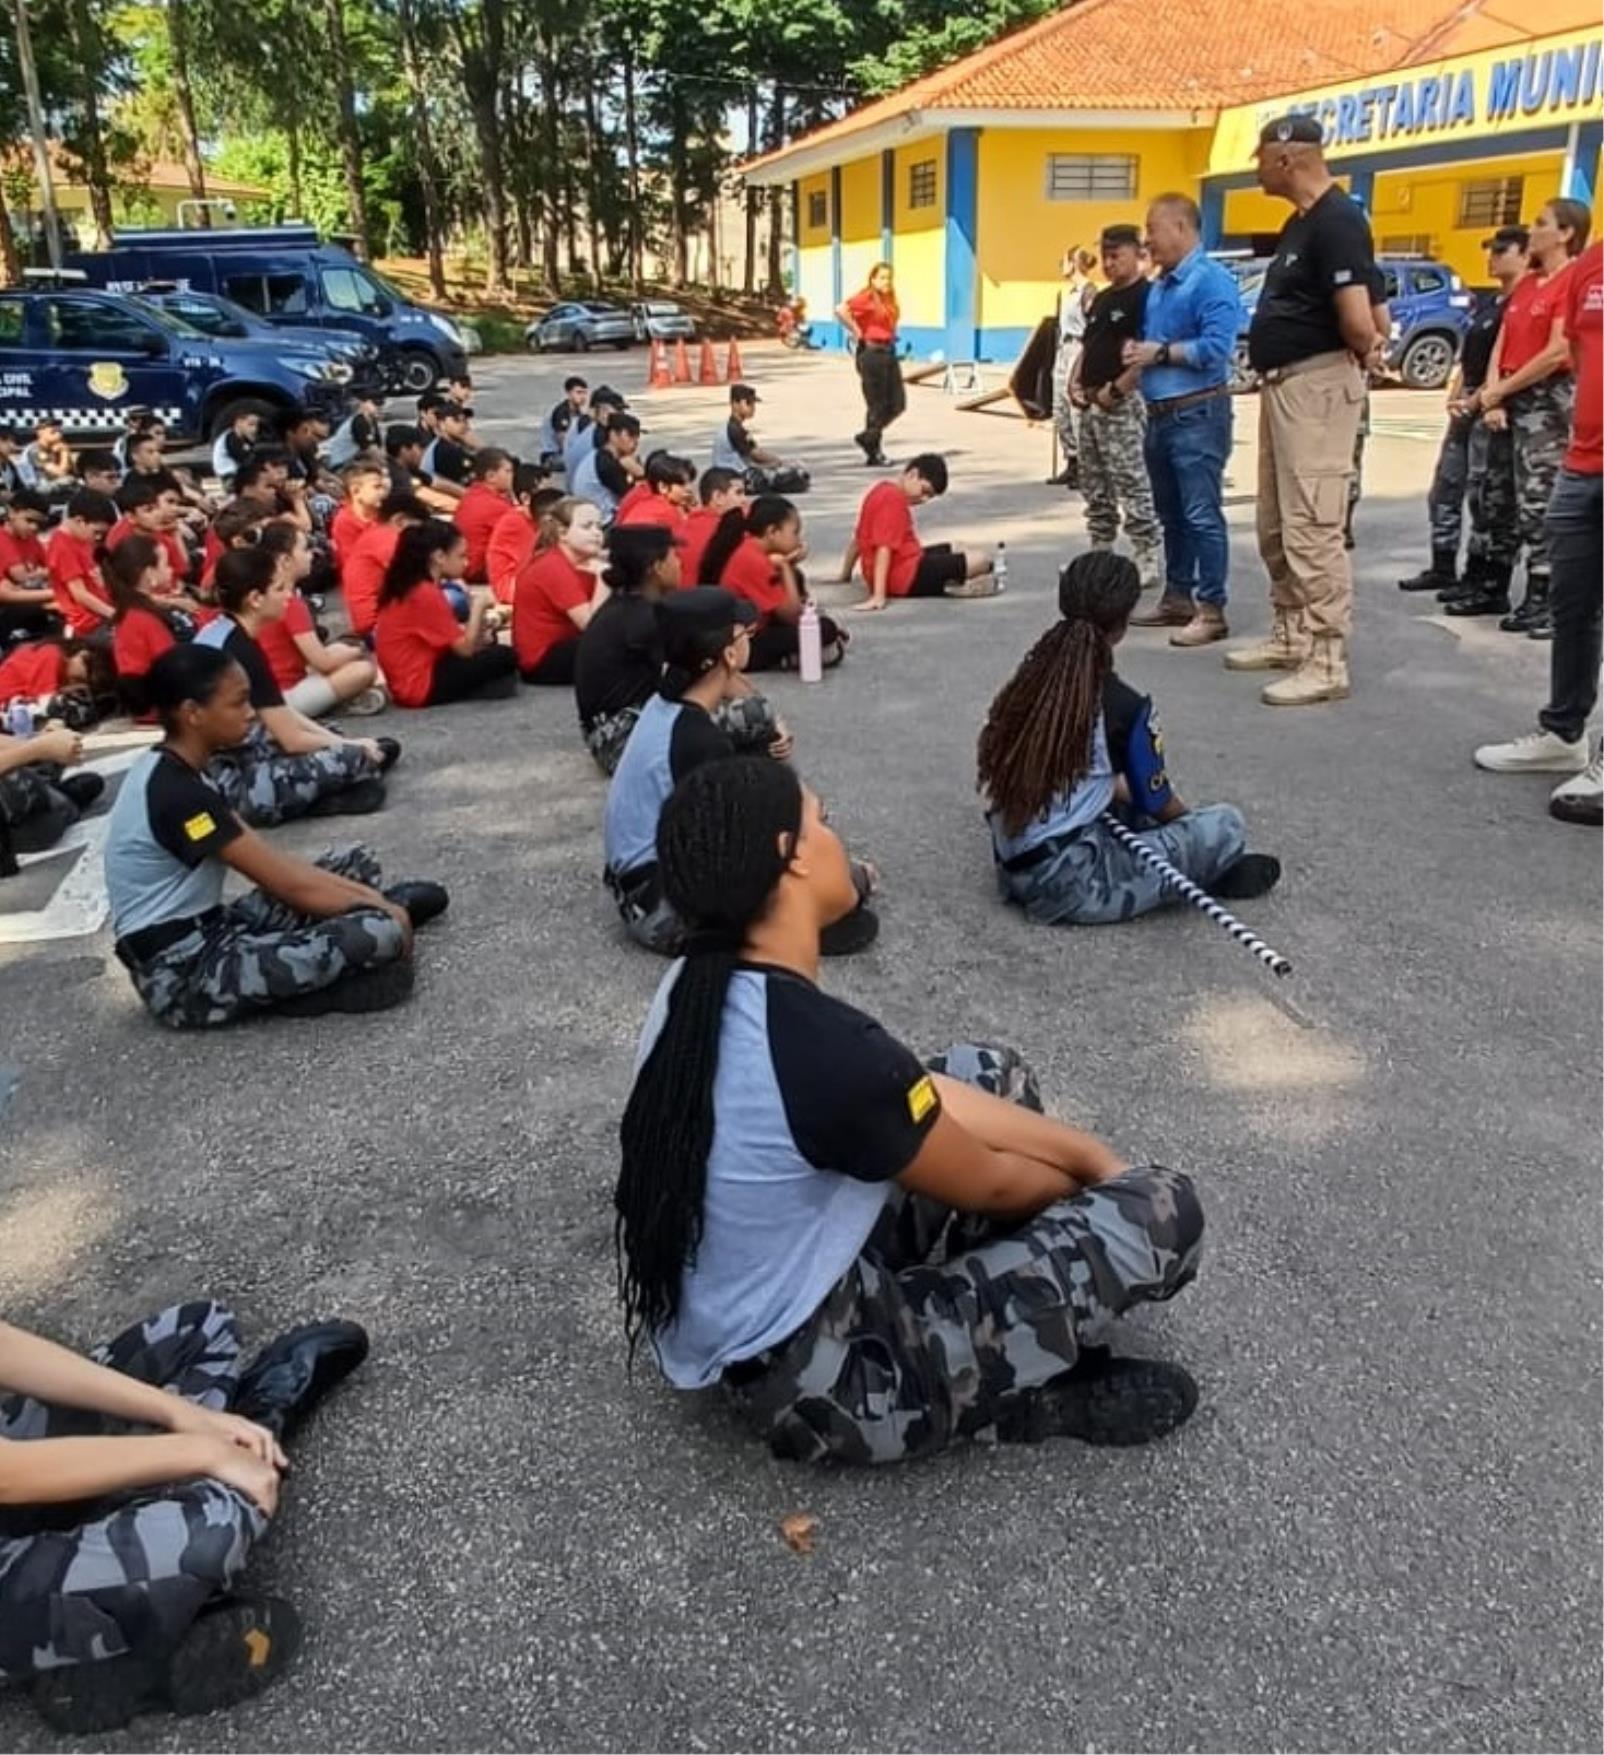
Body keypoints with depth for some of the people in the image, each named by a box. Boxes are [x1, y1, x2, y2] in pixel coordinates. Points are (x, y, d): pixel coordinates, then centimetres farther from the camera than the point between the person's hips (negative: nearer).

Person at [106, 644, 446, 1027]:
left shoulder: (179, 773, 9)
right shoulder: (177, 794, -22)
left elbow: (272, 862, 9)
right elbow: (287, 883, -20)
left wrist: (368, 896, 2)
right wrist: (384, 909, -8)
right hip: (183, 975, -10)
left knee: (358, 865, 13)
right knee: (381, 931, -27)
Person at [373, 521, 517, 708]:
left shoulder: (406, 585, 10)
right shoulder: (428, 594, -19)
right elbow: (464, 648, -17)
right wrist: (479, 605, -7)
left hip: (405, 682, 10)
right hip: (422, 685, -10)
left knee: (489, 648, 21)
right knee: (505, 657, -8)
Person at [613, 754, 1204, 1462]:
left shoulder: (698, 988, -5)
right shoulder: (824, 1049, -33)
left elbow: (931, 1101, 3)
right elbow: (988, 1186, -12)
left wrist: (1091, 1155, 4)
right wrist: (1089, 1184, 9)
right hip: (816, 1385, -8)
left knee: (993, 1072, 14)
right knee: (1166, 1209, -8)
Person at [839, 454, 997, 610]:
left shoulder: (883, 490, 14)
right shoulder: (894, 499, -16)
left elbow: (859, 539, 21)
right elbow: (884, 548, -26)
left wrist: (845, 577, 27)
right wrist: (878, 596, -32)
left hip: (897, 575, 11)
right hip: (907, 577, -11)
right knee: (982, 562, -10)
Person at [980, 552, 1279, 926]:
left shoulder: (1028, 680, 4)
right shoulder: (1122, 705, -13)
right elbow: (1160, 806, 2)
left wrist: (1121, 790, 28)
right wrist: (1194, 823, 23)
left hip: (1012, 874, 8)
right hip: (1073, 889, -8)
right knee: (1226, 824, -3)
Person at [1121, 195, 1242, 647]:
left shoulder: (1212, 280, -12)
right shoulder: (1159, 285, 16)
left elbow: (1216, 349, -21)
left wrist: (1161, 352, -13)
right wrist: (1135, 353, 0)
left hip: (1198, 415, -9)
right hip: (1160, 415, 9)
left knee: (1202, 516, -7)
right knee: (1171, 515, 15)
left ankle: (1211, 610, -3)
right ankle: (1177, 597, 25)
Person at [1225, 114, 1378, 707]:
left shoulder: (1337, 221, -16)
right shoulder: (1301, 221, 16)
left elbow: (1358, 323, -24)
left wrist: (1363, 354, -4)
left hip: (1318, 386, -11)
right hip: (1282, 384, 11)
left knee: (1311, 529, -11)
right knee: (1275, 527, 16)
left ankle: (1327, 663, -7)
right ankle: (1291, 637, 28)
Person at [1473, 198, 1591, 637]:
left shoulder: (1573, 281, -9)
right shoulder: (1526, 284, 16)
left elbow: (1557, 353, -16)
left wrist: (1499, 391, -9)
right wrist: (1494, 397, -2)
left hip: (1552, 399, -8)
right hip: (1517, 401, 8)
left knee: (1548, 503, -10)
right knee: (1528, 503, 10)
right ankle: (1537, 596, 16)